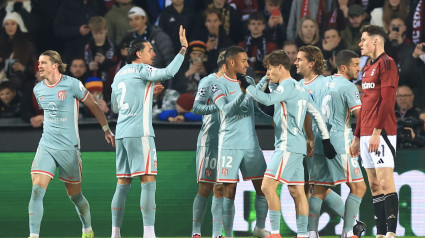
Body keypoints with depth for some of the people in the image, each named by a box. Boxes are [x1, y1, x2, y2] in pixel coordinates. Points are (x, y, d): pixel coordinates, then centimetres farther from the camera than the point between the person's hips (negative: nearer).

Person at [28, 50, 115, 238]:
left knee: (74, 195, 7)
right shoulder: (38, 90, 7)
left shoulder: (72, 84, -9)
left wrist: (106, 130, 8)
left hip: (69, 147, -4)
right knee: (37, 190, -14)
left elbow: (93, 106, 2)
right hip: (46, 145, 4)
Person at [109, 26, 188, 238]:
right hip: (139, 132, -8)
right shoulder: (141, 69, -4)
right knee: (148, 181, -9)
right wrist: (183, 49, -16)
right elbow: (168, 73, -22)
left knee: (123, 184, 10)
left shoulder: (120, 74, 18)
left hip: (122, 133, 8)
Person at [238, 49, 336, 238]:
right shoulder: (299, 87, 18)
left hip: (288, 145, -10)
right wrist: (325, 140, 19)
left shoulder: (287, 85, -11)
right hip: (297, 145, 10)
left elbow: (268, 99, -27)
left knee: (268, 186, -13)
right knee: (296, 191, 8)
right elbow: (316, 114, 19)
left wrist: (246, 87, -16)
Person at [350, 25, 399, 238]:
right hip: (366, 135, 9)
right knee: (374, 186, 6)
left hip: (382, 133, -9)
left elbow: (387, 101, -15)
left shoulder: (386, 64, -7)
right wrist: (357, 137, 23)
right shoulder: (368, 68, 21)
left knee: (385, 183, -12)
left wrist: (377, 132, -21)